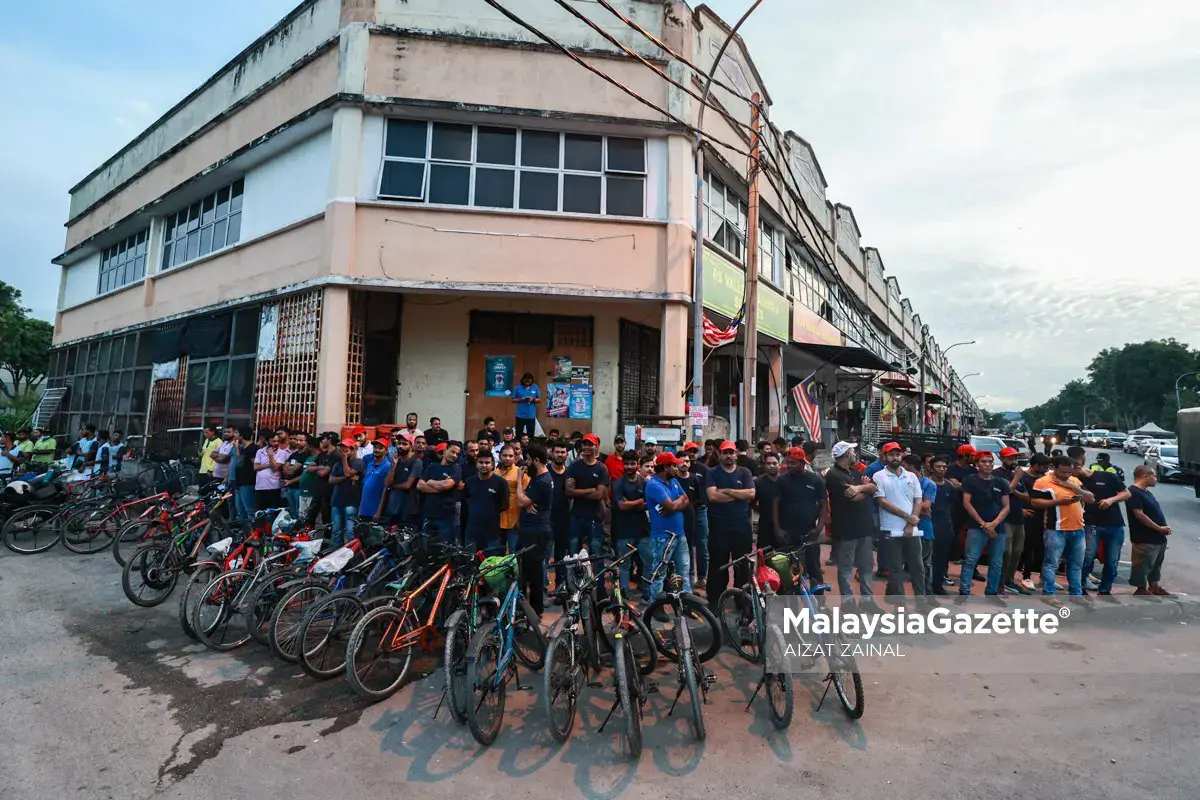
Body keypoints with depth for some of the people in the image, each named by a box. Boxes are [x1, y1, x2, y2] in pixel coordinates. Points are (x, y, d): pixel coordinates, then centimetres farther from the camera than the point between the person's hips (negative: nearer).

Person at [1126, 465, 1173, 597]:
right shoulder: (1133, 492, -18)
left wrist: (1165, 527, 3)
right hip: (1145, 539, -10)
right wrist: (1159, 528, -16)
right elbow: (1139, 514, -22)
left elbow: (1156, 512, 19)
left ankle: (1154, 587, 31)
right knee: (1143, 565, 0)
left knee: (1156, 565, 20)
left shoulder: (1147, 492, 15)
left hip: (1158, 537, 10)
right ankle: (1141, 590, 9)